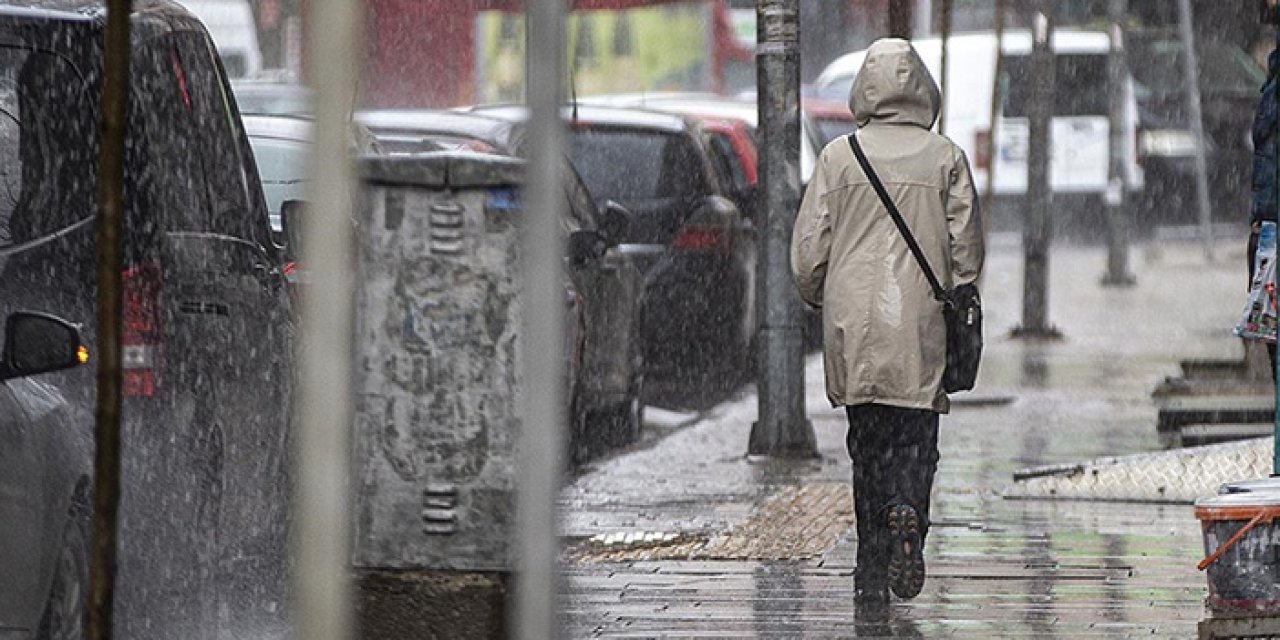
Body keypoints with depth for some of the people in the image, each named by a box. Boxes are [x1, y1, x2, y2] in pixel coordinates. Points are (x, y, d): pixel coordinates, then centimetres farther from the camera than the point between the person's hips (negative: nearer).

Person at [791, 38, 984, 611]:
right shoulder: (945, 159, 0)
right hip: (919, 327, -1)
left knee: (867, 441, 8)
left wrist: (819, 302, 20)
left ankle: (871, 581, 6)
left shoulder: (838, 156, 2)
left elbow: (808, 249, 3)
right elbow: (966, 250, 2)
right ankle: (908, 510, -25)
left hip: (853, 325, 1)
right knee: (915, 436, 6)